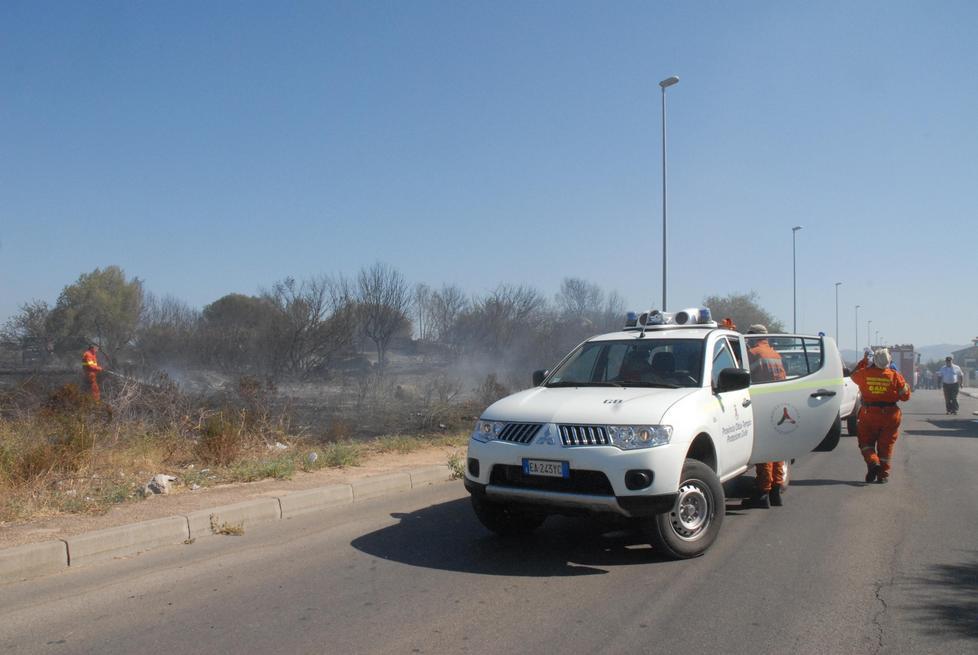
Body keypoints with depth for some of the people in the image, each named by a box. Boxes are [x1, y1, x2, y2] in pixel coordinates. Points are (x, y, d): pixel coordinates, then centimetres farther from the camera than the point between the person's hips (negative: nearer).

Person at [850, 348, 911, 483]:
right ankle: (883, 474, 11)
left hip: (868, 415, 0)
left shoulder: (864, 373, -8)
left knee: (866, 441, 13)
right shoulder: (895, 376, -10)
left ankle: (872, 462, -13)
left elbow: (854, 376, 16)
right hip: (889, 415, 0)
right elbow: (905, 395, -2)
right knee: (885, 445, 11)